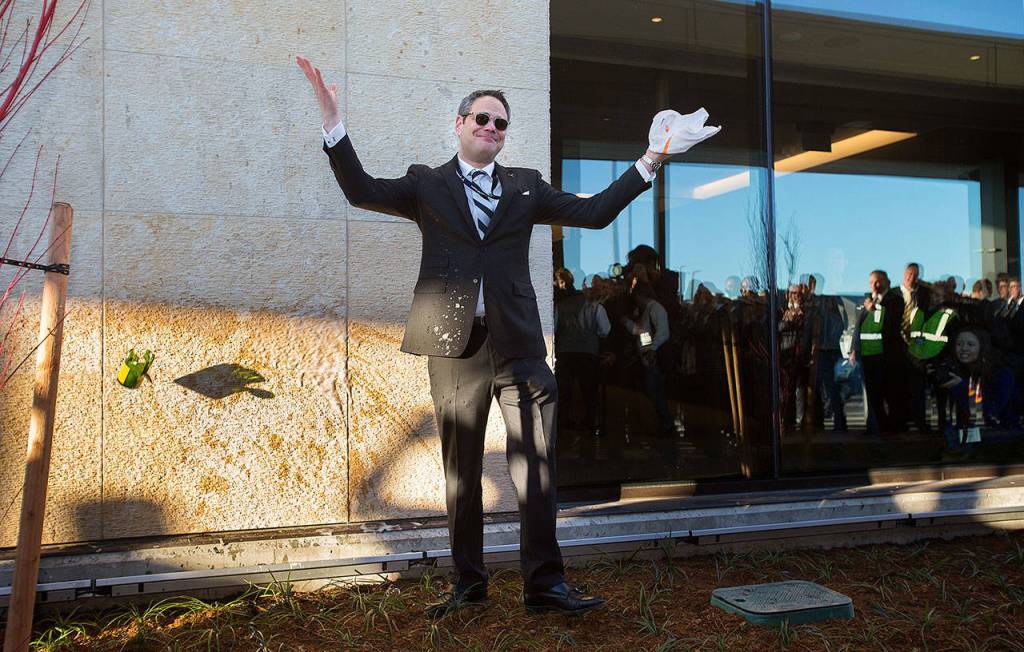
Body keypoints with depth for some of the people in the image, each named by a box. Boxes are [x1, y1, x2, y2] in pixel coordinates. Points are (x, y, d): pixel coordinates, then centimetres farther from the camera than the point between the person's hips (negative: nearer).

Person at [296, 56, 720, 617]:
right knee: (461, 471, 8)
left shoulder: (526, 187, 16)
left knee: (536, 465, -2)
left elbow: (594, 212, 11)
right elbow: (362, 190, 1)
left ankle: (543, 582, 8)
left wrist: (650, 161, 5)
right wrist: (333, 125, -10)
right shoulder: (426, 184, 12)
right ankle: (468, 584, 21)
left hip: (518, 345, 1)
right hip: (454, 344, 0)